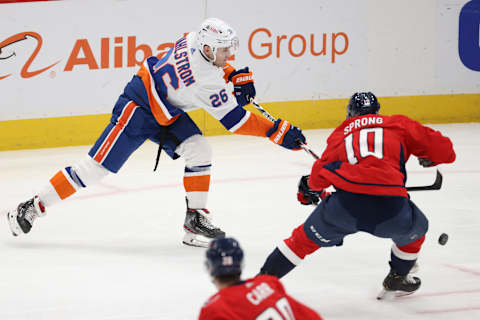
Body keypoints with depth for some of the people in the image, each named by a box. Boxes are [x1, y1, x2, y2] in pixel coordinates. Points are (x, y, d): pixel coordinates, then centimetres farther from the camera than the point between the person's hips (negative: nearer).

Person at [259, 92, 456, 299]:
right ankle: (397, 281, 41)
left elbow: (319, 175, 21)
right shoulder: (399, 125, 21)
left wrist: (310, 190, 44)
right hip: (390, 206, -1)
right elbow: (442, 149, 19)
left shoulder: (340, 134, 25)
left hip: (345, 204, 1)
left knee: (308, 237, 24)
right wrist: (429, 159, 42)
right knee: (415, 230, 32)